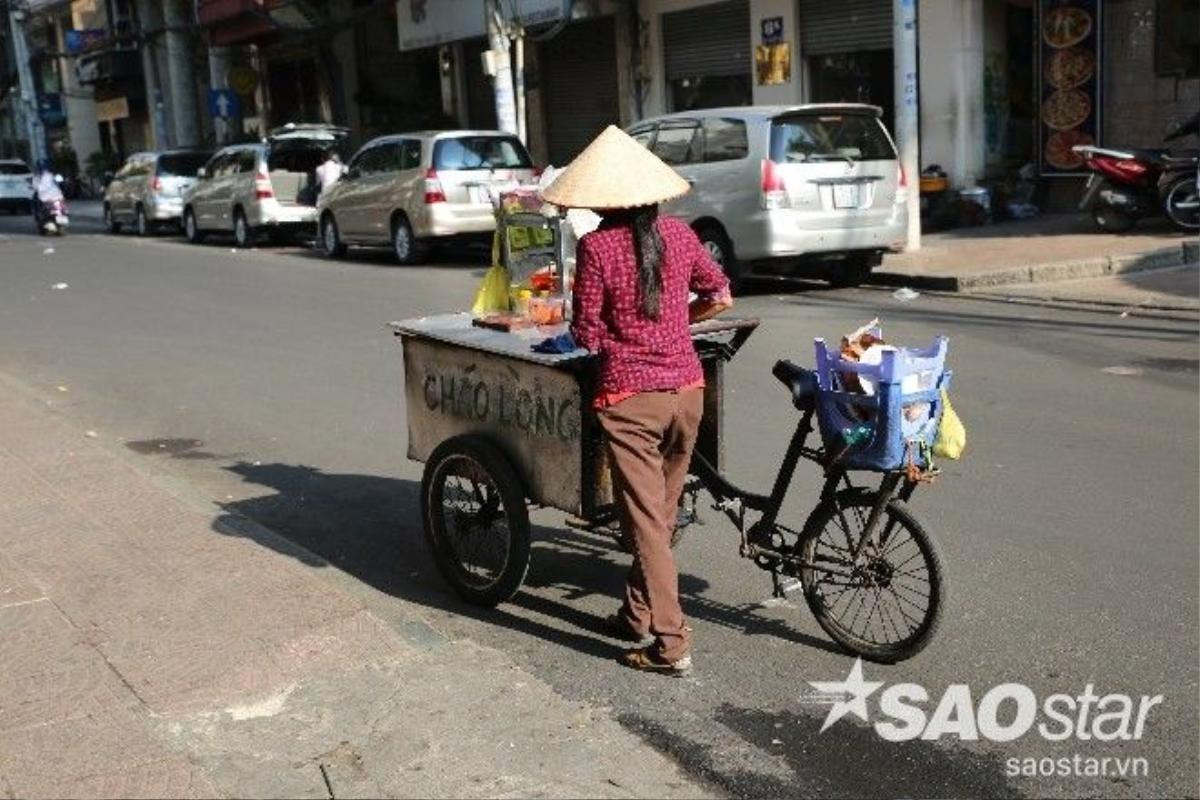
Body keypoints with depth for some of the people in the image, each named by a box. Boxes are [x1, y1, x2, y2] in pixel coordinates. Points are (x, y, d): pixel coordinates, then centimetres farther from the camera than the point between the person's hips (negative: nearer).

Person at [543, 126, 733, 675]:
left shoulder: (595, 246, -11)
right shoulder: (677, 233, 2)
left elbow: (588, 336, -9)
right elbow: (720, 296, 11)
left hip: (629, 399, -5)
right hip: (686, 391, 5)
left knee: (645, 522, 2)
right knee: (662, 513, 18)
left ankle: (671, 644, 5)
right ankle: (638, 613, 33)